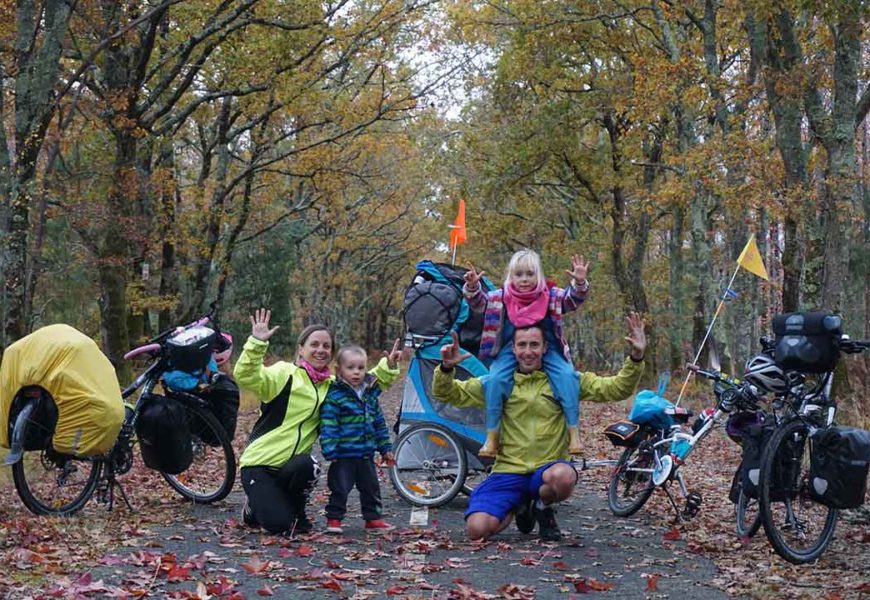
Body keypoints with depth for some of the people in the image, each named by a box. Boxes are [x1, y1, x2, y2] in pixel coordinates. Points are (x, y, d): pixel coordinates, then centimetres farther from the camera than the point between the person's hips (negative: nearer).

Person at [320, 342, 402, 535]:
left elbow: (379, 422, 16)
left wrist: (385, 448, 15)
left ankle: (373, 519, 25)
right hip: (344, 455, -6)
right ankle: (334, 519, 13)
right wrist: (330, 451, -21)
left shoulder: (370, 393, 8)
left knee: (371, 488, 14)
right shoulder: (335, 396, -12)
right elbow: (328, 426, -15)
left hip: (366, 453, 6)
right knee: (340, 488, -1)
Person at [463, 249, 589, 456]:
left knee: (567, 376, -26)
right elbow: (479, 303, -7)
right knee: (495, 380, -26)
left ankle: (574, 432, -18)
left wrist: (579, 284, -33)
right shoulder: (500, 297, -1)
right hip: (510, 351, 0)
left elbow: (573, 300, -11)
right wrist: (472, 287, -29)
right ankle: (492, 436, -15)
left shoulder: (552, 296, -1)